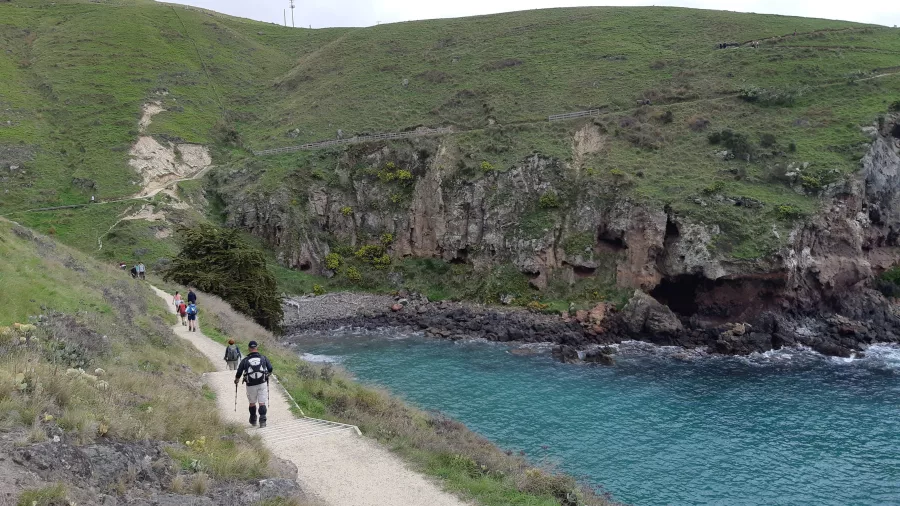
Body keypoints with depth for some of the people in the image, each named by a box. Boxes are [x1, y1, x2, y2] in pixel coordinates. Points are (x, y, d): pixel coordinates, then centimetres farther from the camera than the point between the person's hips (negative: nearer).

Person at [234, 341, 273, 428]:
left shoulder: (245, 360, -2)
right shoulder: (263, 358, 0)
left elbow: (239, 373, 0)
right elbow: (270, 369, 2)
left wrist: (236, 380, 21)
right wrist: (266, 374, 25)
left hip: (251, 385, 0)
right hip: (262, 383, 0)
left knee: (252, 403, 19)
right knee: (262, 403, 2)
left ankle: (253, 421, 32)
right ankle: (262, 421, -12)